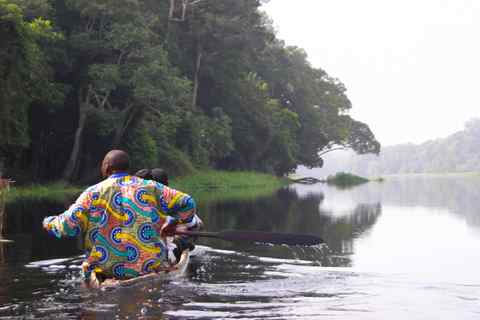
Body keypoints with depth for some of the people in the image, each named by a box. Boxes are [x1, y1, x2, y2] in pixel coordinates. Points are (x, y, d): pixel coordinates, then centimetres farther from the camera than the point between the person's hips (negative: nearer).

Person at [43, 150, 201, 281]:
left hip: (107, 269, -1)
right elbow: (187, 203, 5)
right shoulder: (151, 187, 7)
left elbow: (69, 225, -5)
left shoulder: (94, 193, 1)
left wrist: (49, 223, 15)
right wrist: (173, 222, 23)